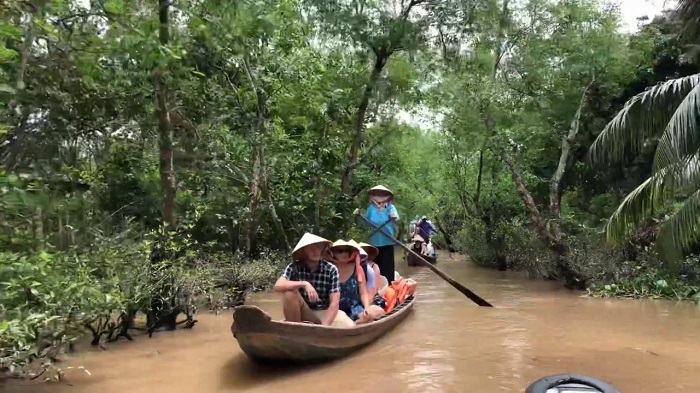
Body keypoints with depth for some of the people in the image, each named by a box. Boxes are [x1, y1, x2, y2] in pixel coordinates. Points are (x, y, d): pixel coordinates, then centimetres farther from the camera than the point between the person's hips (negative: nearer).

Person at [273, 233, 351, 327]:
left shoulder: (331, 270, -13)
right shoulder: (294, 267, -10)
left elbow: (334, 303, -16)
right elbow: (277, 286, -26)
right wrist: (304, 284, -36)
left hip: (325, 313, -1)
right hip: (304, 313, 1)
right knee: (290, 292, -27)